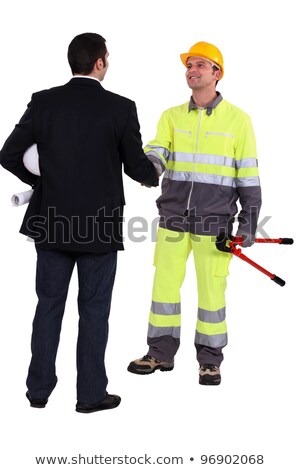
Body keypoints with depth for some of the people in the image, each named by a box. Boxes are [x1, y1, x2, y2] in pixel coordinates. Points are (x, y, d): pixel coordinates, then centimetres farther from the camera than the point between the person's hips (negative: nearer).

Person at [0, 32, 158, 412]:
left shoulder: (43, 102, -3)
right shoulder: (121, 108, -10)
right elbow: (137, 167, -2)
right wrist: (152, 177, 21)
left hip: (51, 223, 3)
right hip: (100, 225, -2)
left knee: (49, 304, 14)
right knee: (94, 309, 8)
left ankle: (39, 388, 20)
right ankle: (91, 393, 16)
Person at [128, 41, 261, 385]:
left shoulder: (237, 120, 0)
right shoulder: (171, 117, 7)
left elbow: (247, 175, 1)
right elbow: (156, 150, -8)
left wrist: (249, 222, -3)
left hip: (214, 221, -3)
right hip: (174, 216, 3)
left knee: (211, 290, 1)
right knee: (164, 284, 7)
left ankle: (210, 360, 16)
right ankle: (161, 353, 21)